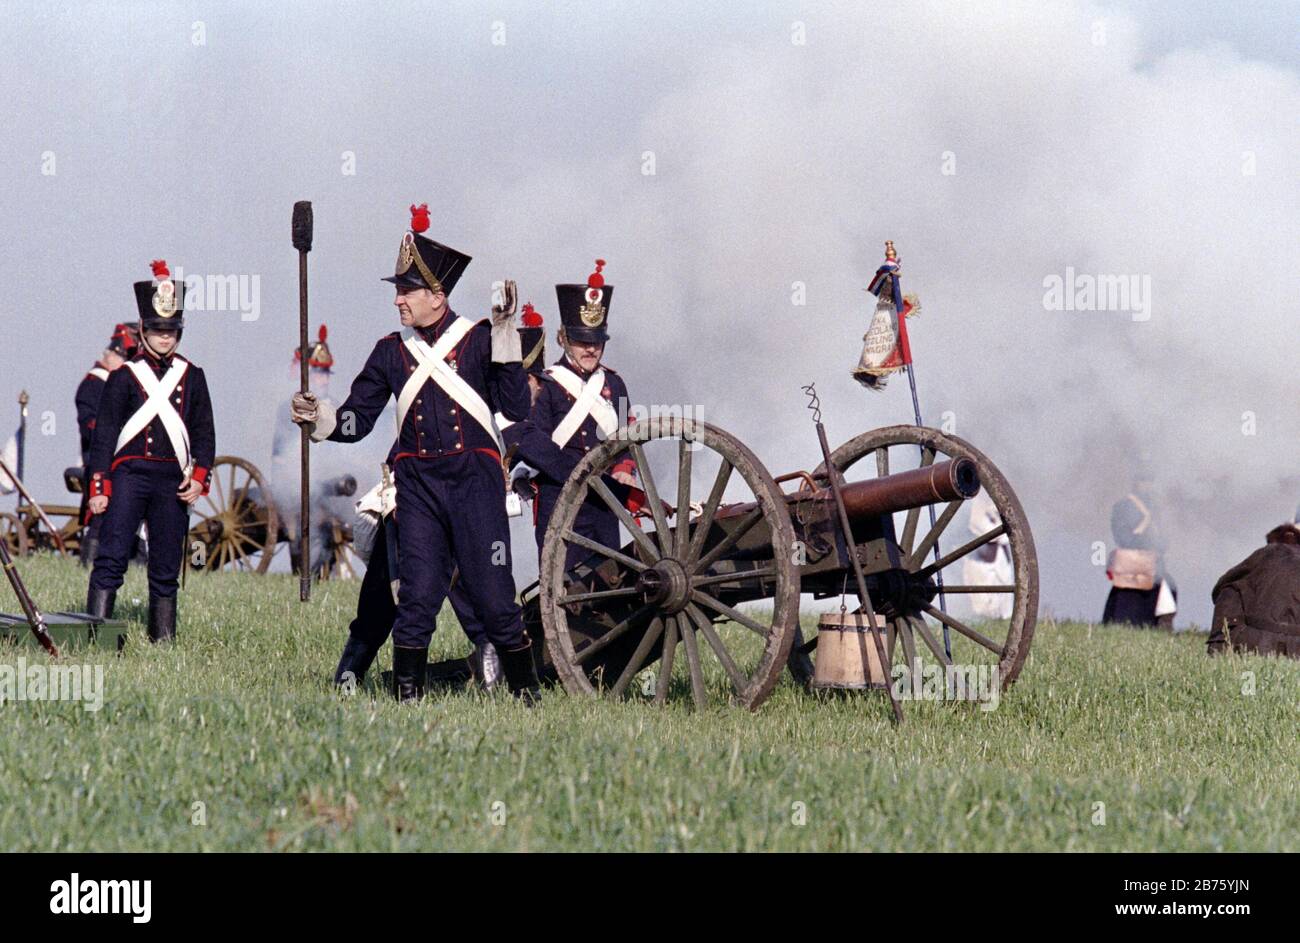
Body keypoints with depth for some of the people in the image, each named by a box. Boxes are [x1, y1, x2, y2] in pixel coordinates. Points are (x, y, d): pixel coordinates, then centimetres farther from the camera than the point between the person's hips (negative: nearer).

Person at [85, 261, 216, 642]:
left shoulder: (192, 377, 12)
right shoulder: (124, 377, 3)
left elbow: (204, 432, 14)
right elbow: (104, 432, 1)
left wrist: (199, 476, 0)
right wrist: (99, 487, -5)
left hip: (173, 479, 3)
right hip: (129, 474, -3)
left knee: (166, 568, 6)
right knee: (111, 558, -12)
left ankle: (163, 642, 11)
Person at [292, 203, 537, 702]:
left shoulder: (479, 339, 2)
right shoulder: (391, 351, 11)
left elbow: (516, 408, -7)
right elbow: (356, 419, 12)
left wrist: (505, 336, -11)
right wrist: (318, 417, -9)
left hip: (474, 480, -2)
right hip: (417, 487, 2)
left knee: (494, 597, -3)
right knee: (417, 597, -2)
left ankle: (526, 694, 8)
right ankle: (406, 700, 4)